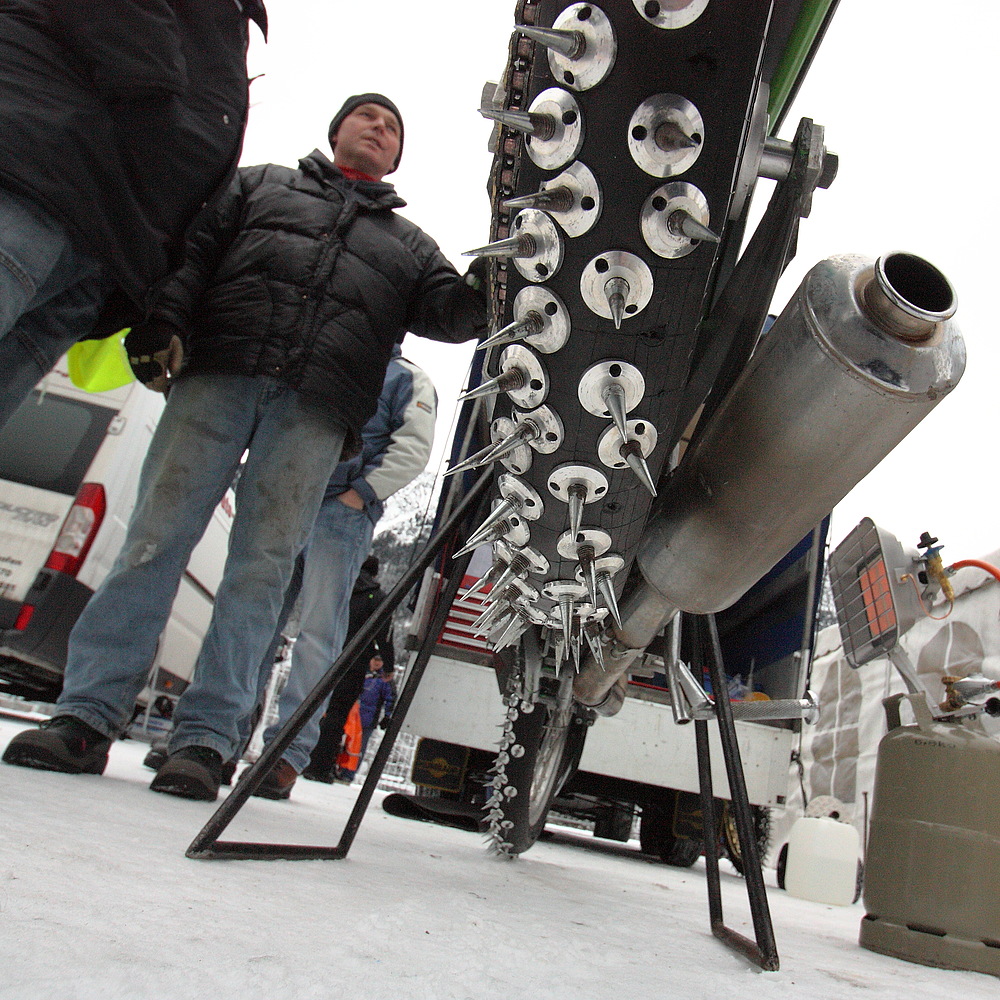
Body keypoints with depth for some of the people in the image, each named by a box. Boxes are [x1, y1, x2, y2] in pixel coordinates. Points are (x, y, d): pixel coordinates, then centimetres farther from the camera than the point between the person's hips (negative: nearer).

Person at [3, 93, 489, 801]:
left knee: (264, 563, -8)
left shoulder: (408, 243, 30)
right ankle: (89, 715, -1)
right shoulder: (263, 185, 27)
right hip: (219, 372, 0)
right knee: (156, 536, -8)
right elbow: (194, 253, 15)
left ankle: (204, 740, -3)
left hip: (317, 408, 0)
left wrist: (495, 280, -6)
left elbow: (450, 311, 14)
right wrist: (163, 323, -2)